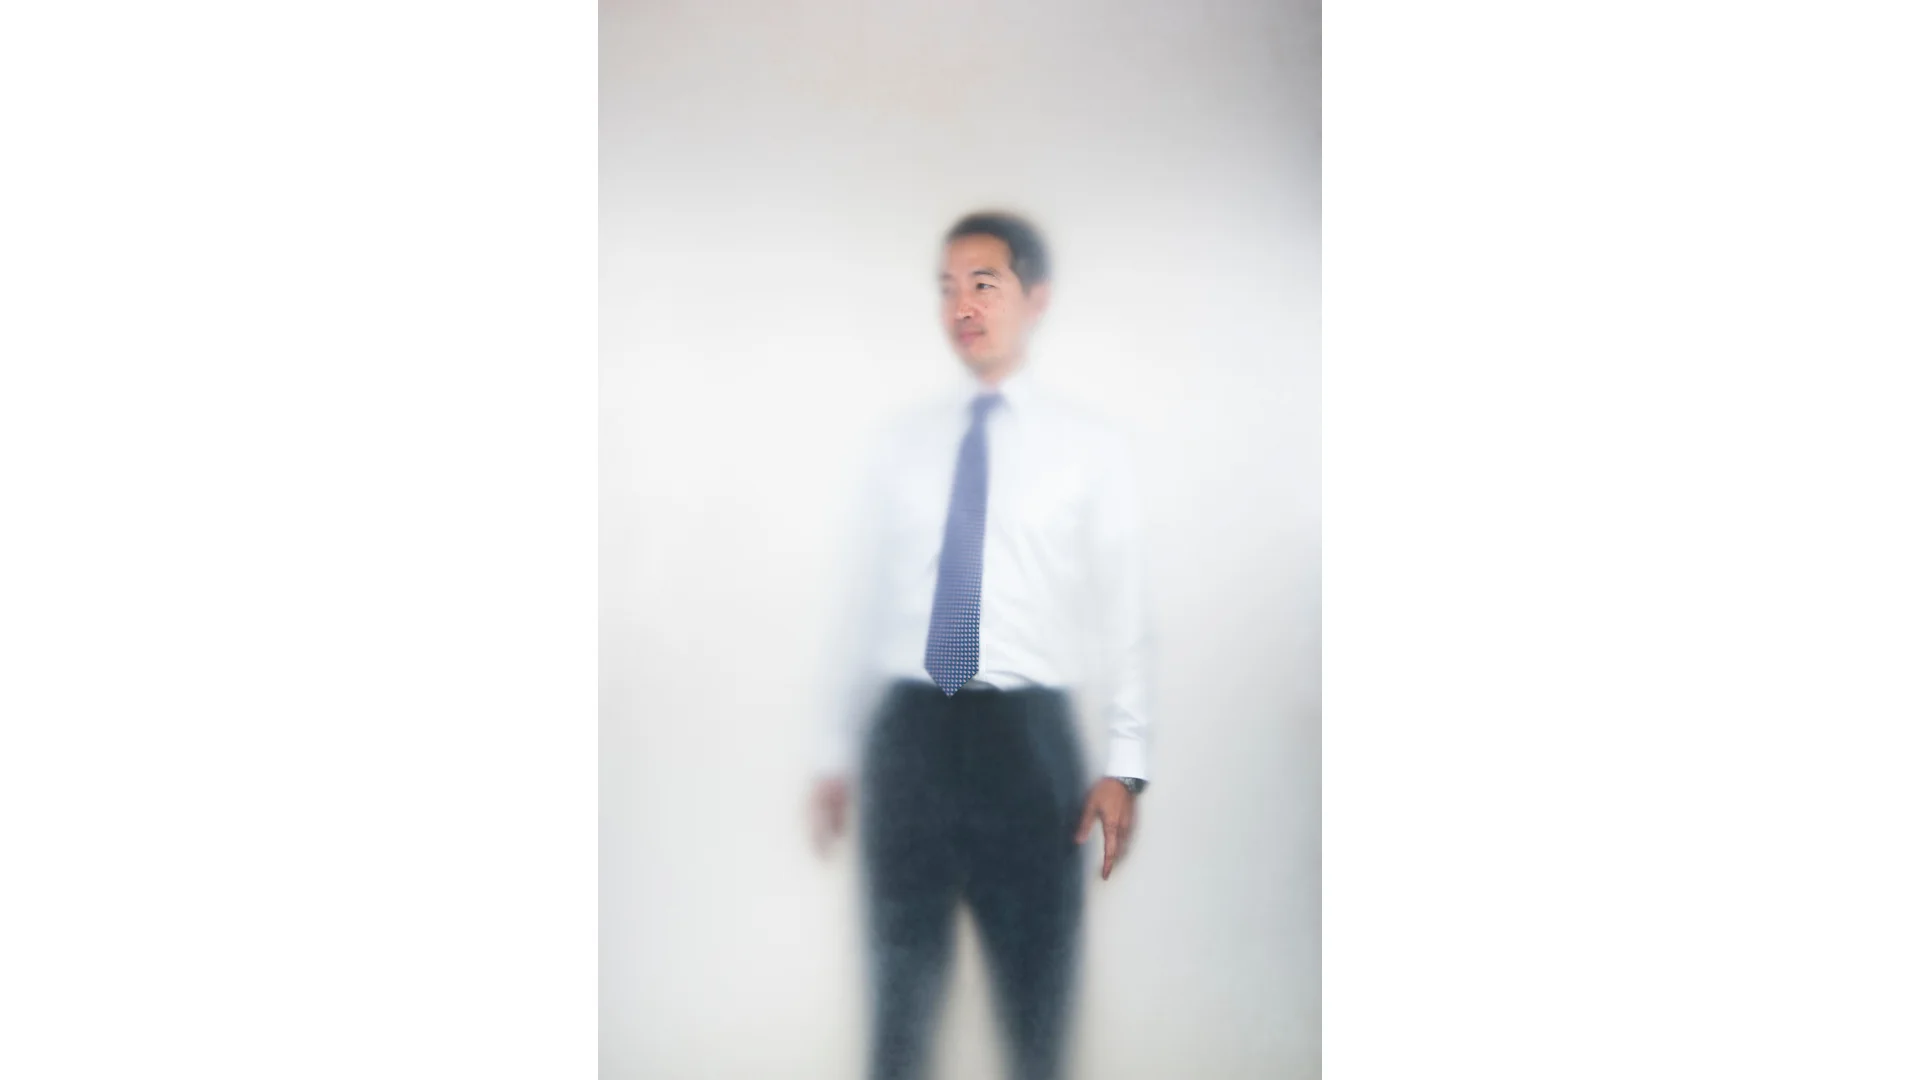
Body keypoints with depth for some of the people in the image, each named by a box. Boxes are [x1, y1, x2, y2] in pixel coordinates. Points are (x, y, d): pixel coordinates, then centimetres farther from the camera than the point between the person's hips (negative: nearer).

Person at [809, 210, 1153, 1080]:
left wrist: (1124, 764, -7)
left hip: (1027, 736, -2)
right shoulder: (904, 449, 12)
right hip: (908, 729, 3)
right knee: (902, 978, 10)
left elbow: (1122, 614, 1)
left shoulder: (1089, 450, 4)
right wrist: (840, 754, 11)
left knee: (1035, 993, 7)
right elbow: (871, 608, 13)